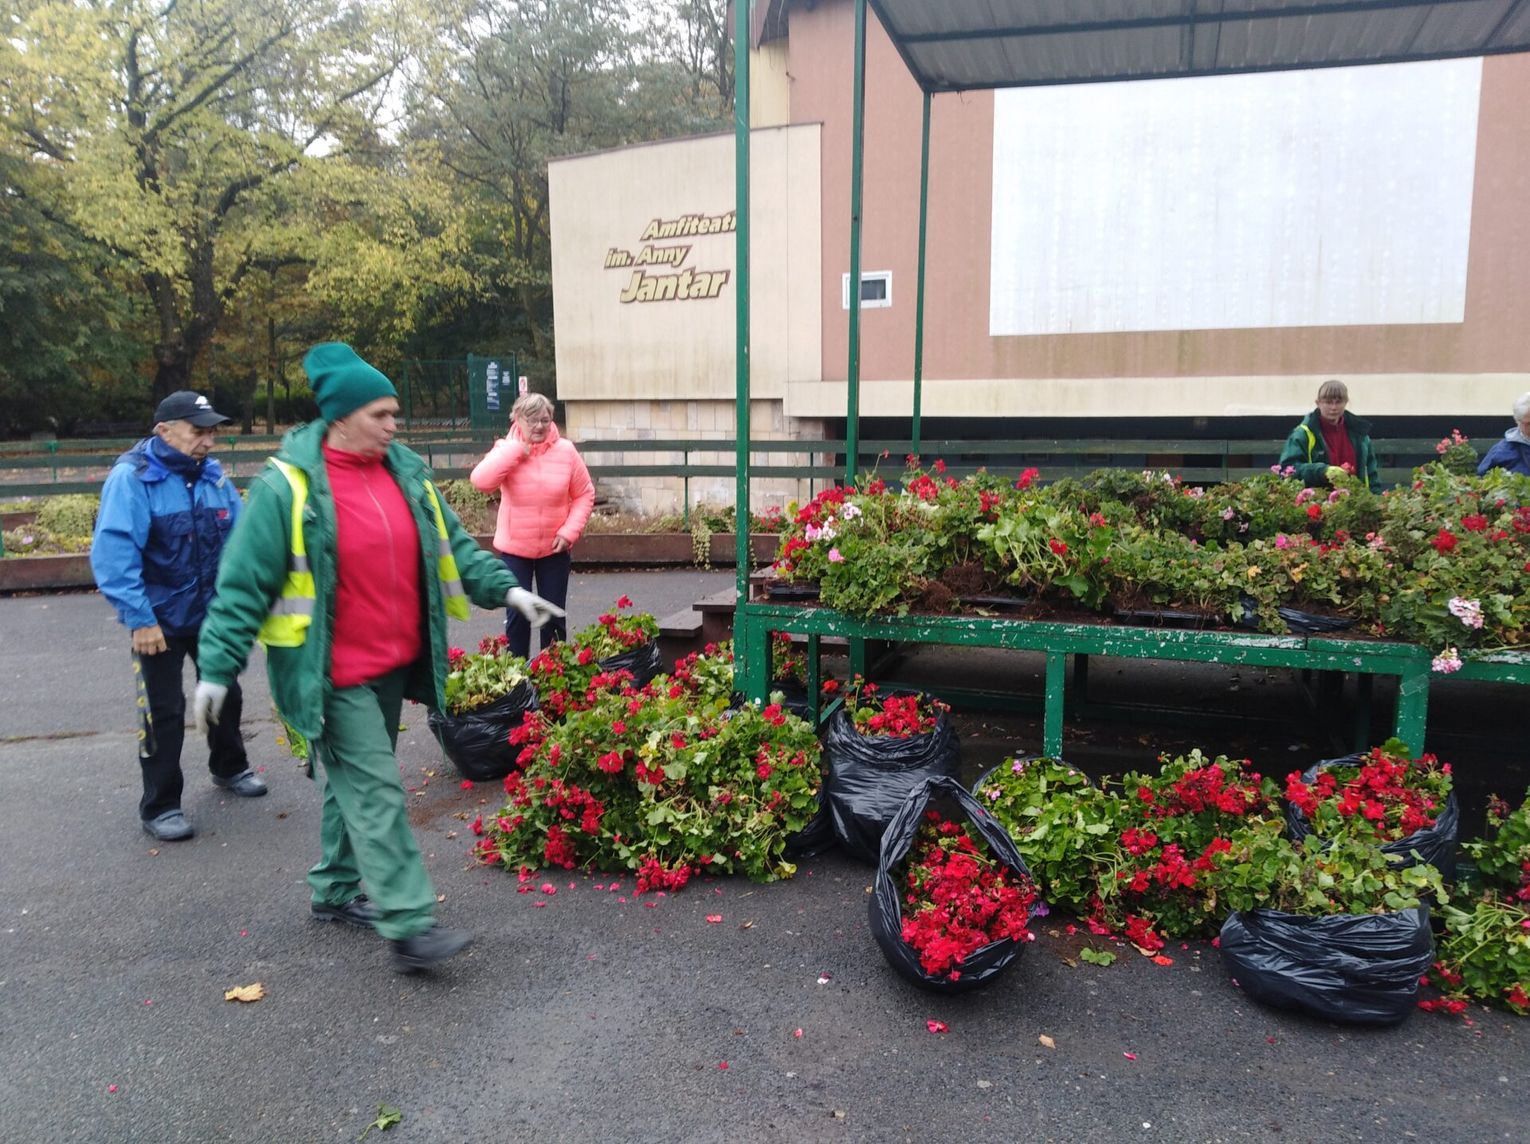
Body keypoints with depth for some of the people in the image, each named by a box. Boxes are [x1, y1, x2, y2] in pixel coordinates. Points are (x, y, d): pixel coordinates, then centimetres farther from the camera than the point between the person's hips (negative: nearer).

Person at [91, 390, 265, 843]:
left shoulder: (212, 475, -1)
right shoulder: (132, 478, -20)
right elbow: (113, 554, -25)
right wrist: (139, 618, -26)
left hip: (210, 612, 6)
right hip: (159, 619, -6)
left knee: (224, 692, 20)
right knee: (163, 711, 2)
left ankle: (229, 767, 43)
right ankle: (160, 806, 18)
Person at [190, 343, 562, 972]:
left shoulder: (405, 472, 5)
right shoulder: (288, 486, -14)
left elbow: (451, 544, 13)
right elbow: (243, 584, -12)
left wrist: (505, 589, 2)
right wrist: (218, 669, -12)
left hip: (392, 664, 7)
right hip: (332, 676, -7)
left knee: (354, 782, 19)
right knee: (376, 791, -8)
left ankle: (335, 891, 37)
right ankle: (410, 926, -3)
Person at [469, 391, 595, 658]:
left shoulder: (566, 451, -6)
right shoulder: (506, 451, -8)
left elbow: (584, 494, 1)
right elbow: (481, 481, -26)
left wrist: (570, 531, -10)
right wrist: (516, 449, -23)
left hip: (554, 549, 1)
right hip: (514, 549, -1)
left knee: (554, 615, 11)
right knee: (517, 615, 5)